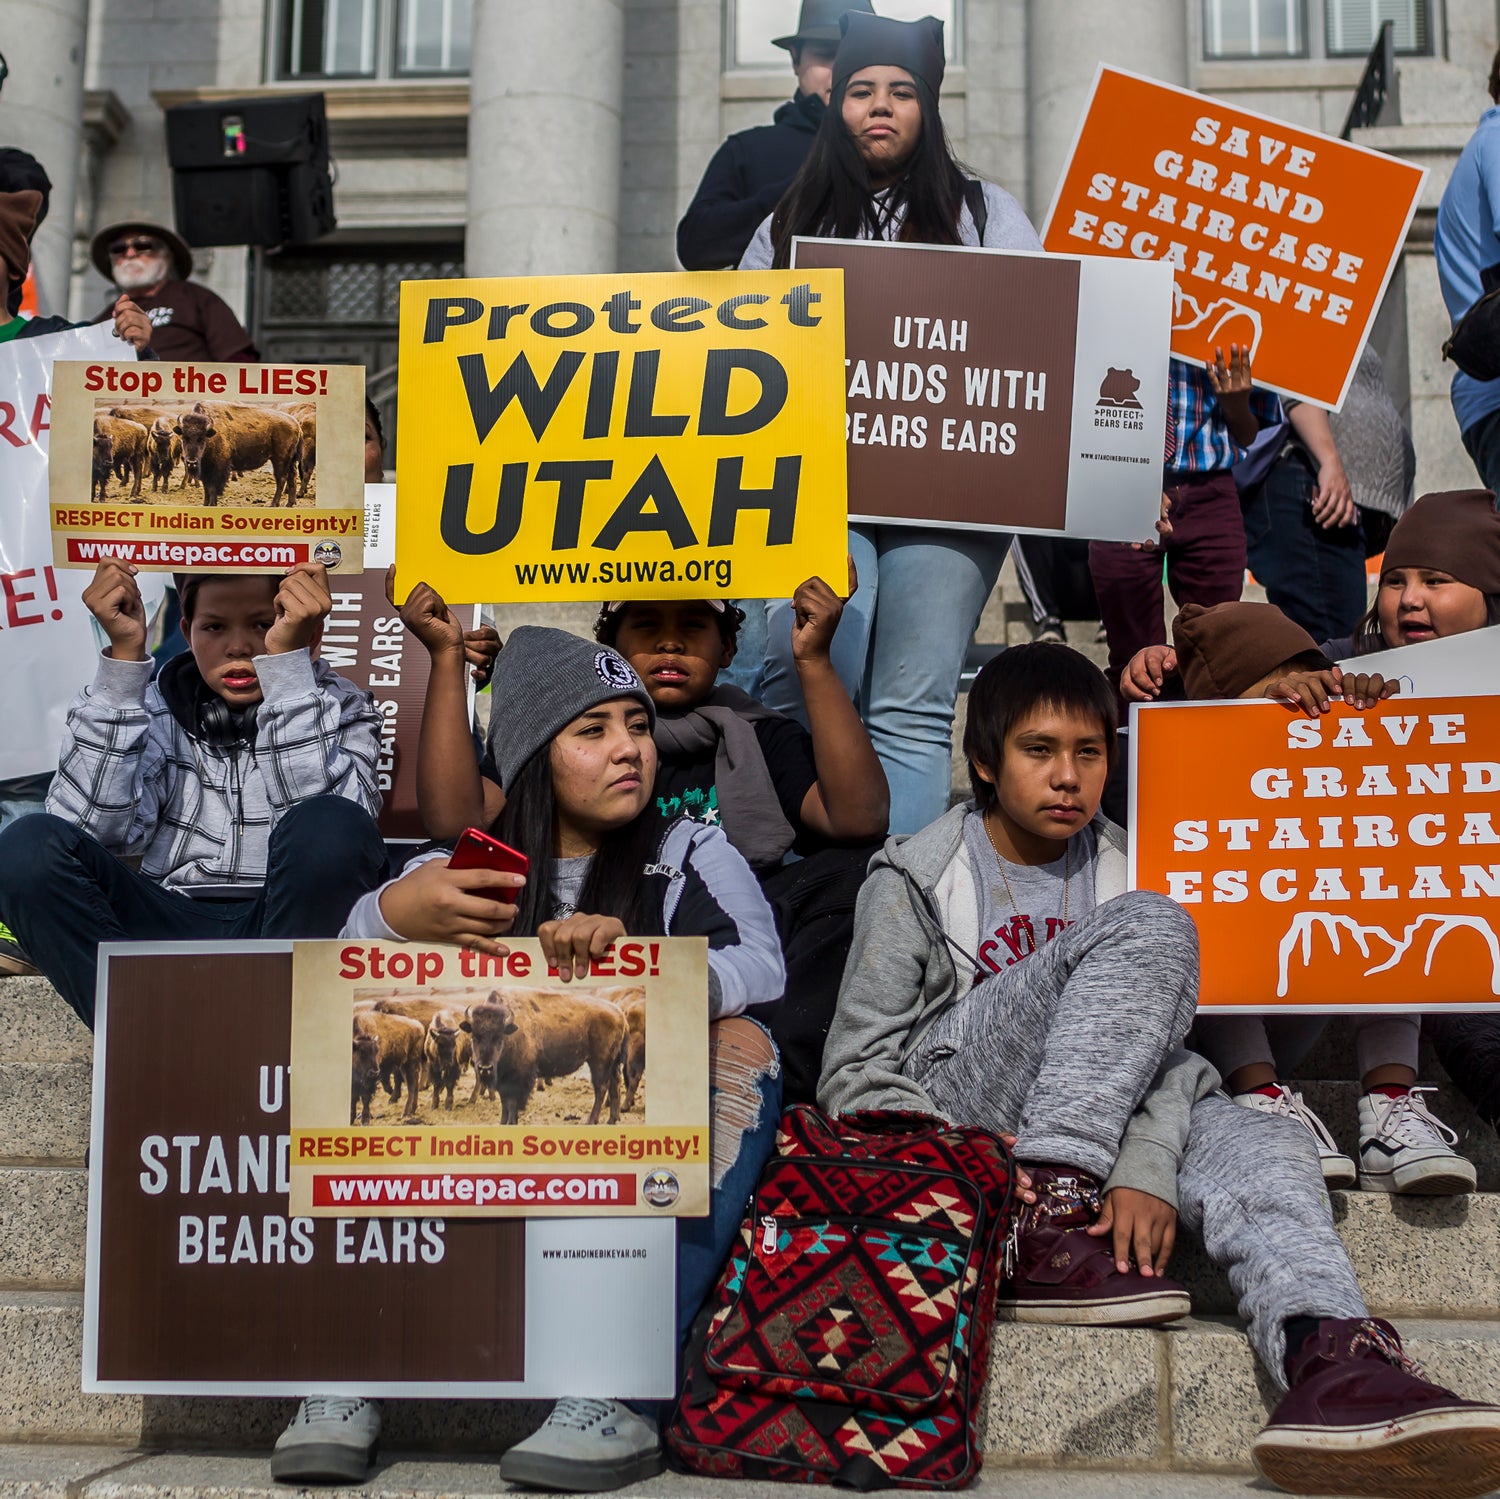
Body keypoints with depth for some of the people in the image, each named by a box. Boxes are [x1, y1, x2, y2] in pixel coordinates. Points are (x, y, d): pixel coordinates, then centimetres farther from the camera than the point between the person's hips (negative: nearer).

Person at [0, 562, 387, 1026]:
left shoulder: (340, 710, 5)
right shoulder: (157, 710, 9)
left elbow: (329, 827, -18)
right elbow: (91, 829, -10)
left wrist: (285, 657, -22)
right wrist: (124, 655, -13)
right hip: (171, 931, 2)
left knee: (331, 828, -31)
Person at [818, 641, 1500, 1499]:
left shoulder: (1123, 869, 11)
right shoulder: (916, 880, 2)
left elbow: (1165, 1046, -2)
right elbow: (857, 1074, -3)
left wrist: (1146, 1170, -22)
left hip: (1108, 1115, 4)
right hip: (952, 1102, -4)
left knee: (1265, 1150, -26)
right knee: (1151, 927, -23)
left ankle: (1330, 1360, -54)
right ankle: (1047, 1225, -31)